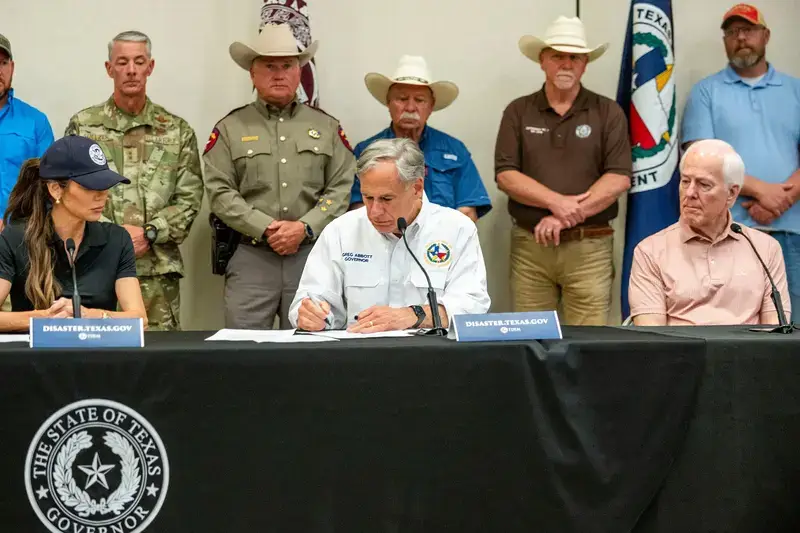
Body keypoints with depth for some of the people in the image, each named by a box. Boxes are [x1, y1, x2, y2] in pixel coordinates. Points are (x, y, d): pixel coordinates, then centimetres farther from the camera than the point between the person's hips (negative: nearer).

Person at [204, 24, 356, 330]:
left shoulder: (327, 128, 12)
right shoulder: (230, 128, 8)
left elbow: (342, 189, 4)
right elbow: (220, 192, -1)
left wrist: (304, 228, -10)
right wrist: (266, 230, -12)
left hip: (312, 254, 1)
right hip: (251, 257, -1)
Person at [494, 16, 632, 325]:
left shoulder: (608, 113, 4)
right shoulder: (518, 112, 7)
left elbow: (619, 178, -5)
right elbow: (505, 175, -2)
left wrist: (567, 216, -13)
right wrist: (556, 202, -15)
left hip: (589, 246, -1)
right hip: (529, 244, 1)